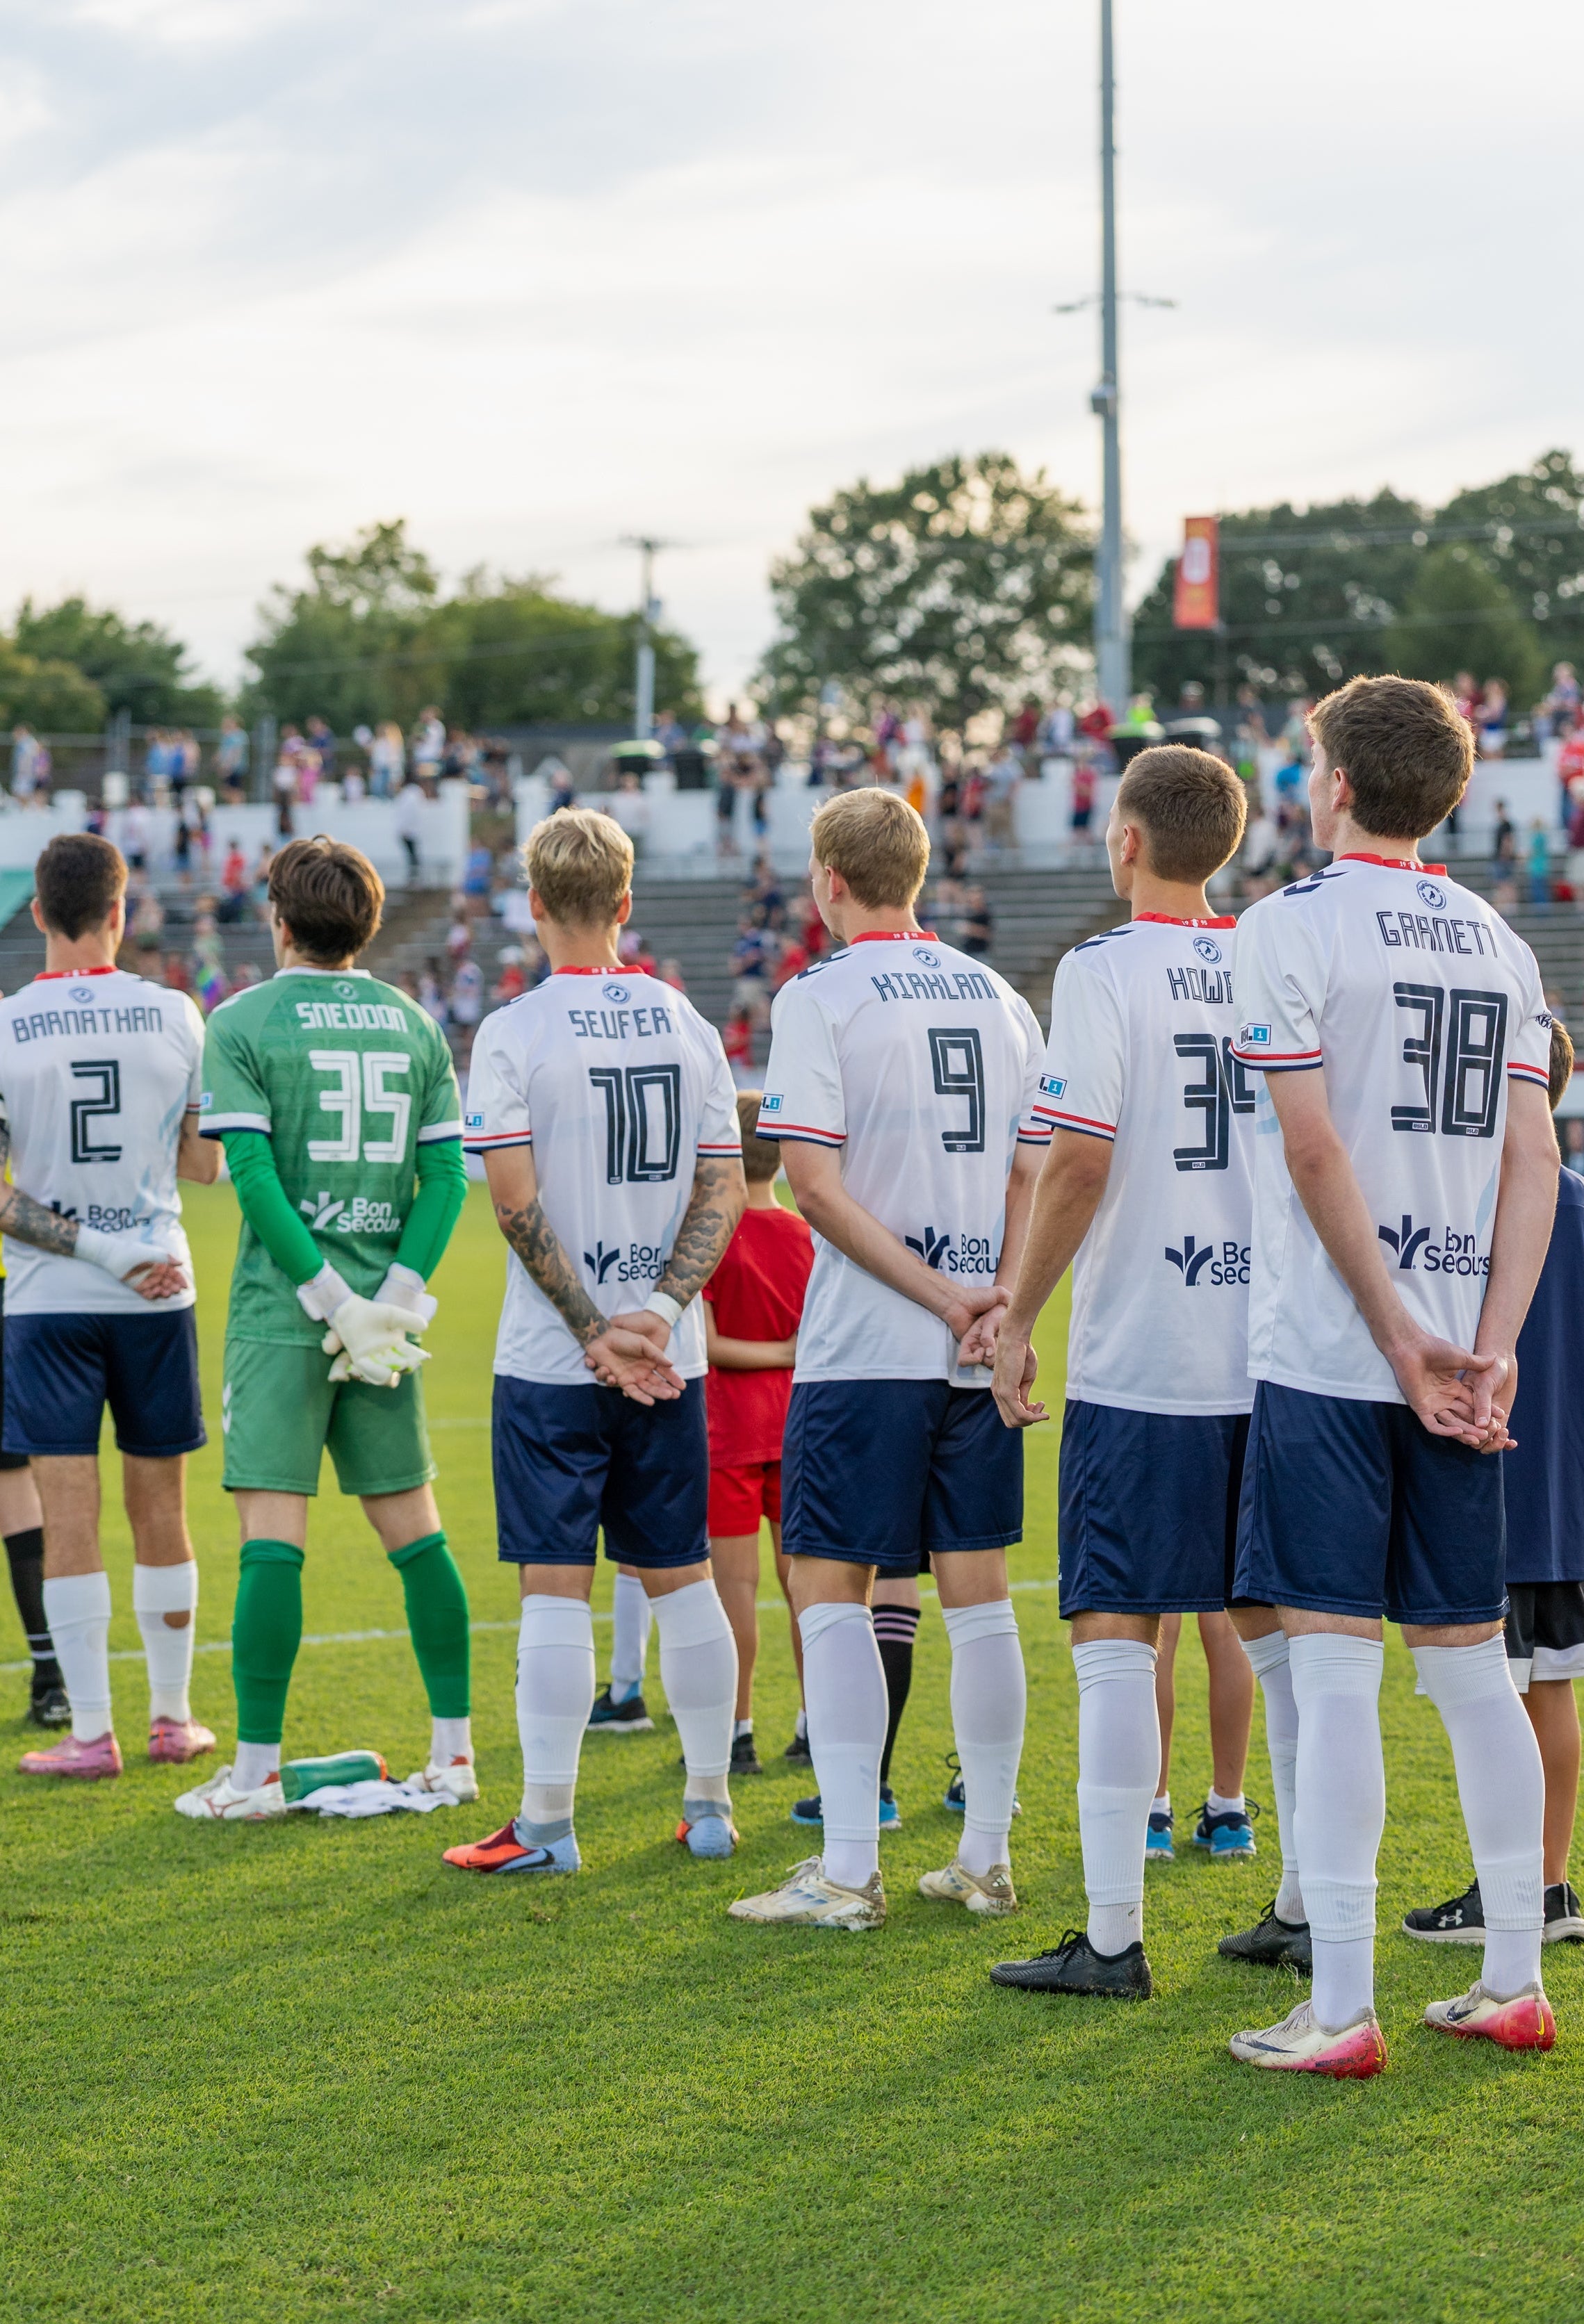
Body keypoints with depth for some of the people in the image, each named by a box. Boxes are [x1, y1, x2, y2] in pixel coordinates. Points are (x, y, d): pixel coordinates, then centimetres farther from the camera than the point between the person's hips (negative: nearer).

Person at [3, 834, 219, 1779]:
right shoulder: (173, 1015, -3)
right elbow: (204, 1161, 3)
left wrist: (98, 1250, -8)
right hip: (159, 1300, 2)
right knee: (160, 1512, 11)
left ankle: (91, 1732, 0)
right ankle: (173, 1718, 19)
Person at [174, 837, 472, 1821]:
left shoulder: (243, 1022, -4)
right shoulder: (414, 1024, 9)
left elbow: (253, 1174, -13)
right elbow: (448, 1175, 1)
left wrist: (333, 1301, -12)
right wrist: (398, 1297, -4)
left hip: (281, 1310, -4)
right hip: (385, 1303, 4)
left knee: (272, 1535, -5)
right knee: (414, 1528, 11)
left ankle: (258, 1770, -6)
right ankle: (454, 1751, 14)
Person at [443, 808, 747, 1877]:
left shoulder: (513, 1035, -8)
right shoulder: (688, 1025, 6)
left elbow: (518, 1204, -13)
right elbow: (724, 1193, 2)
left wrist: (595, 1334, -9)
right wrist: (657, 1312, -6)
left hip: (552, 1359, -4)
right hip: (671, 1359, 4)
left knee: (556, 1586, -1)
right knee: (683, 1578, 12)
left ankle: (547, 1824, 1)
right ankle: (710, 1807, 18)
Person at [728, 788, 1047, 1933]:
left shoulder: (820, 999, -7)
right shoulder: (1002, 999, 11)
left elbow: (820, 1187, -13)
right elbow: (1033, 1175, 7)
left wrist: (948, 1299, -11)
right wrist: (997, 1305, -2)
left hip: (865, 1348, -5)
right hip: (982, 1360, 5)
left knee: (832, 1593, 0)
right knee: (979, 1595, 9)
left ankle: (849, 1871, -4)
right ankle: (987, 1858, 13)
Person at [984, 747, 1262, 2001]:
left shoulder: (1105, 970, -7)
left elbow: (1081, 1161, -14)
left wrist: (1019, 1318, -5)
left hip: (1140, 1365, -6)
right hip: (1272, 1355, 6)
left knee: (1116, 1632, -3)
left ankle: (1115, 1934, -5)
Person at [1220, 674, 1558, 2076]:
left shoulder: (1291, 926, -6)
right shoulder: (1498, 944, 12)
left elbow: (1316, 1149, -12)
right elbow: (1533, 1157, 6)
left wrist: (1399, 1337, -9)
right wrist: (1491, 1347, 0)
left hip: (1328, 1355, -6)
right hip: (1459, 1357, 6)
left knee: (1334, 1668, -5)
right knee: (1471, 1665, 12)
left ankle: (1342, 2010, -5)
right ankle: (1515, 1983, 15)